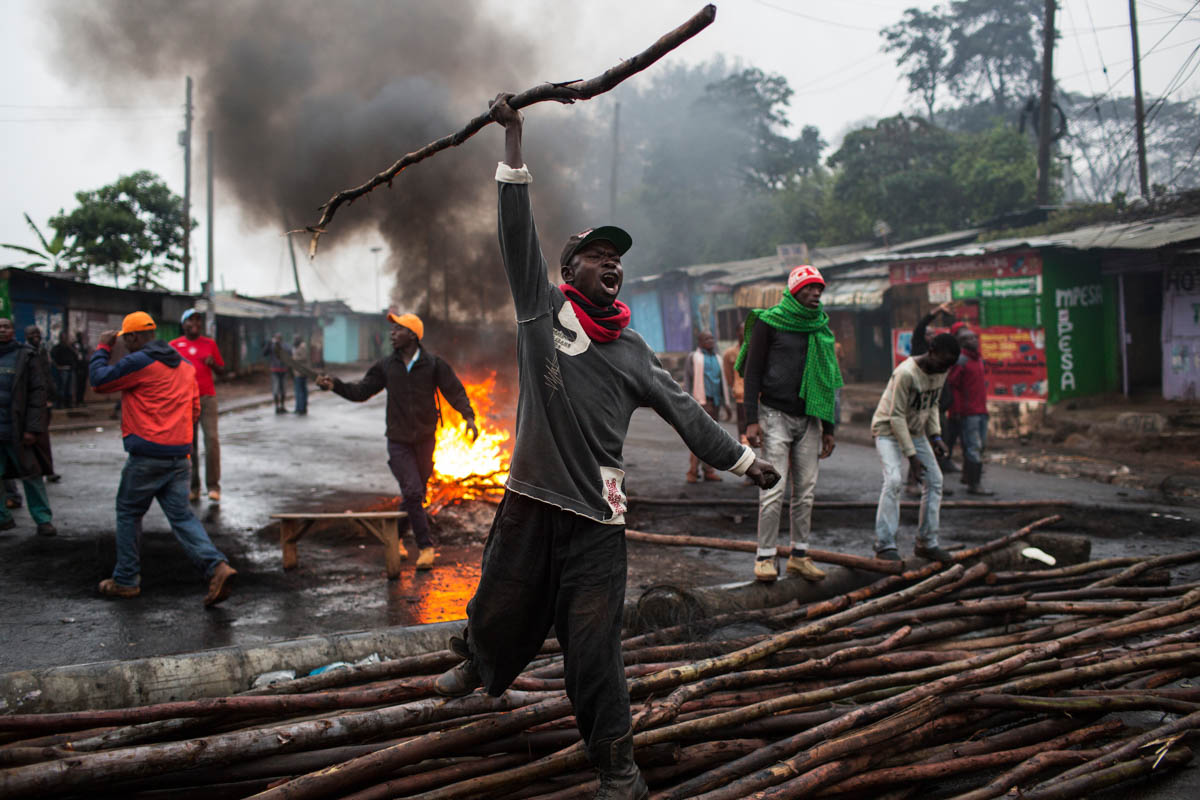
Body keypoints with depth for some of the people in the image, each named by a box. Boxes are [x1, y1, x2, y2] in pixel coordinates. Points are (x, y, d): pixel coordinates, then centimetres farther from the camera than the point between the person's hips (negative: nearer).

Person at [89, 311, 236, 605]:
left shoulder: (139, 362, -10)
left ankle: (126, 580, 20)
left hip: (147, 455, -6)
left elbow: (99, 380, -3)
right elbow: (194, 409, 19)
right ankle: (217, 566, -13)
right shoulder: (185, 365, 14)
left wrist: (102, 348, 10)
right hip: (180, 454, 6)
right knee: (181, 515, 6)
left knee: (128, 513, 11)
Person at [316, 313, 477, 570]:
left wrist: (468, 416, -18)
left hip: (425, 439, 1)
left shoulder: (433, 364, -4)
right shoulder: (386, 366, 1)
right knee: (412, 491, -13)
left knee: (416, 494, 10)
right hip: (398, 441, 0)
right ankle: (426, 547, -6)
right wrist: (334, 384, -9)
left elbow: (455, 391, -3)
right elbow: (361, 391, 6)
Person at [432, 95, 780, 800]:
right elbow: (518, 231, -2)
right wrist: (514, 141, -7)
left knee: (594, 650, -1)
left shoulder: (633, 352, 11)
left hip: (596, 517, 0)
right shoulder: (543, 307, 4)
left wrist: (743, 459, 12)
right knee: (502, 613, 15)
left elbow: (685, 411, 14)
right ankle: (477, 666, 51)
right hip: (529, 503, 0)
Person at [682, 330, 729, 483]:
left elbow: (723, 382, 23)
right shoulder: (694, 357, 4)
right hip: (700, 403, -6)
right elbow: (687, 381, -1)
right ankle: (693, 472, -10)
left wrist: (726, 403, 16)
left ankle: (709, 471, 9)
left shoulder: (717, 359, 20)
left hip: (715, 402, 6)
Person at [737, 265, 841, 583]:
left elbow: (827, 381, 19)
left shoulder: (821, 328, 14)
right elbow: (752, 371, -3)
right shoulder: (768, 321, -1)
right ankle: (765, 556, -1)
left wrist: (828, 428, 15)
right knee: (773, 489, -9)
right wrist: (752, 420, -11)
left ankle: (799, 554, 14)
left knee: (806, 490, 4)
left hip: (808, 419, 5)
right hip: (776, 415, -5)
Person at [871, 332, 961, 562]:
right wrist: (911, 454, -26)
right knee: (893, 479, -25)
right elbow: (896, 416, -26)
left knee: (934, 480, 3)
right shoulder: (906, 373, -29)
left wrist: (935, 435, -3)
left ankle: (926, 543, 12)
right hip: (888, 428, -8)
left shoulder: (940, 372, -4)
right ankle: (884, 544, -21)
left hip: (915, 431, 8)